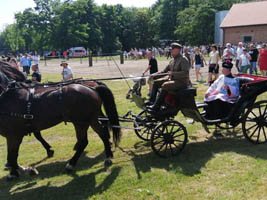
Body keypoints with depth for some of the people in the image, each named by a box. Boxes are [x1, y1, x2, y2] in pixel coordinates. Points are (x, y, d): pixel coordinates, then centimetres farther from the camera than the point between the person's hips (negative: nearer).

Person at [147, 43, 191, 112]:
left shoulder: (183, 59, -11)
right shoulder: (172, 60, 15)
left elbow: (185, 73, -23)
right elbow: (164, 71, 18)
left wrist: (173, 74, -31)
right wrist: (154, 75, 4)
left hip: (182, 82, -9)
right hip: (172, 79, 9)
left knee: (165, 85, -32)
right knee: (156, 82, 1)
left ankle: (156, 107, -32)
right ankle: (151, 101, -2)